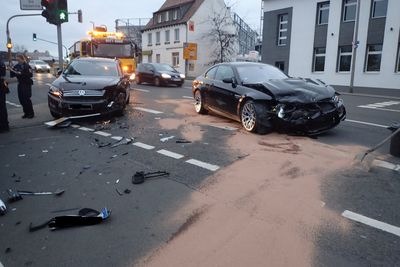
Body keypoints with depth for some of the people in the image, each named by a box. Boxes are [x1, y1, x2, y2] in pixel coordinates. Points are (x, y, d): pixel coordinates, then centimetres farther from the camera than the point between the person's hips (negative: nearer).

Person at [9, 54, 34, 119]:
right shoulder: (16, 66, 9)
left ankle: (31, 113, 3)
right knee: (21, 99, 5)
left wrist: (21, 73, -22)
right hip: (20, 84, 6)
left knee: (27, 99, -7)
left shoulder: (27, 66, -8)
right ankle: (26, 113, 15)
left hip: (27, 84, -6)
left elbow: (30, 75, -18)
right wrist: (11, 70, -9)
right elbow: (12, 75, 9)